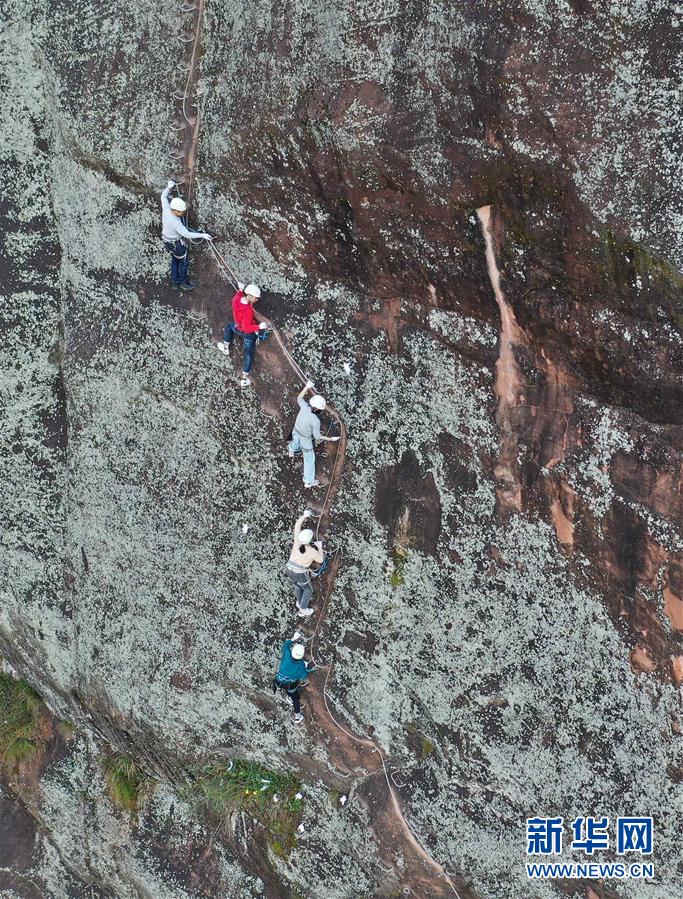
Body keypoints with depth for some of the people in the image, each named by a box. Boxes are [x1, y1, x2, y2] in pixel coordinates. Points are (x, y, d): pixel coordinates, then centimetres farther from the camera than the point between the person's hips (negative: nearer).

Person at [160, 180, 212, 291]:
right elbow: (187, 234, -37)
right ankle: (182, 282, 29)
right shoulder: (175, 222, -38)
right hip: (175, 243, -8)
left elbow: (163, 197, 2)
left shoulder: (166, 209, -18)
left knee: (175, 260, 26)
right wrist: (202, 235, -33)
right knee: (184, 261, 13)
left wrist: (168, 187, 19)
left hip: (166, 239, 8)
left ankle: (175, 280, 40)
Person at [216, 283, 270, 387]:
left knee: (229, 326, 42)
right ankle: (244, 379, 18)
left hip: (238, 328, 6)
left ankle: (225, 347, 58)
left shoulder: (236, 300, -21)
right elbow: (247, 327, -40)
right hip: (248, 333, -6)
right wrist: (259, 327, -48)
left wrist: (240, 290, 20)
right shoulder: (248, 310, -42)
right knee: (249, 355, 12)